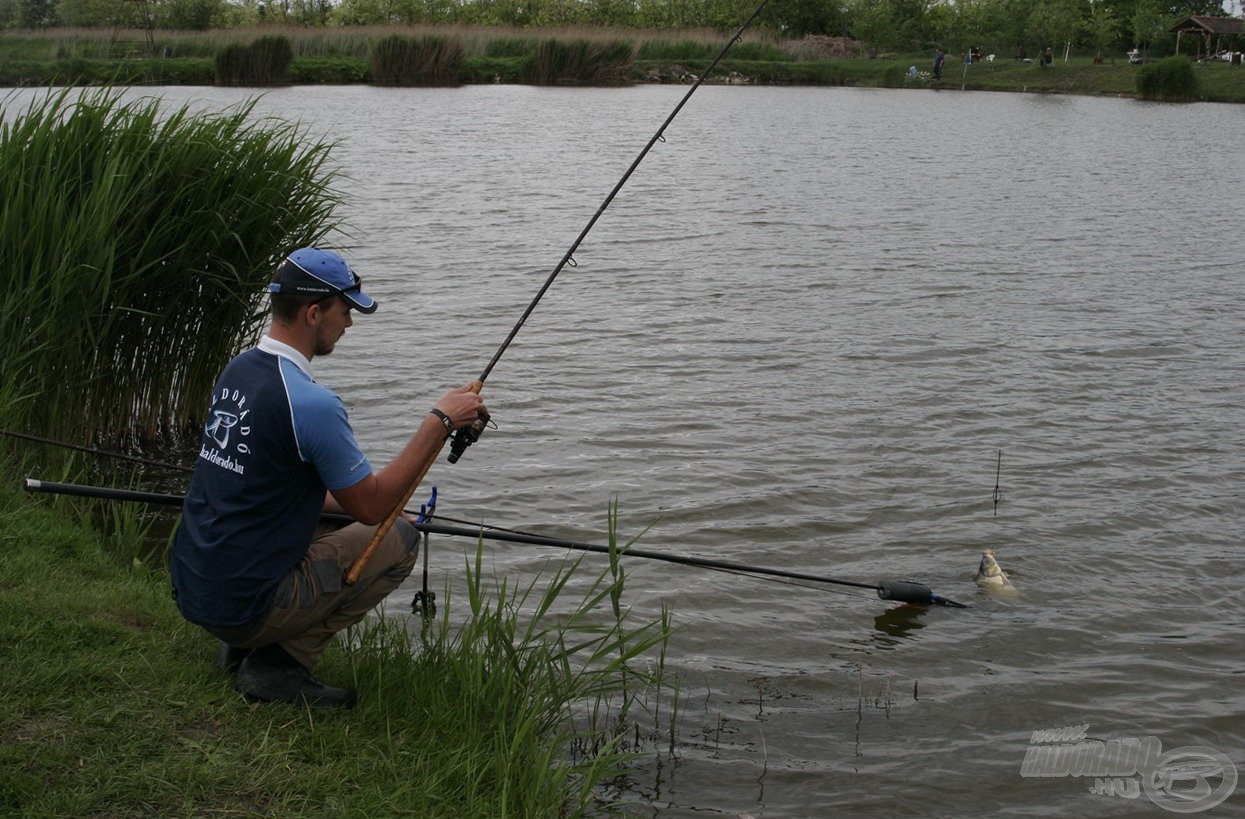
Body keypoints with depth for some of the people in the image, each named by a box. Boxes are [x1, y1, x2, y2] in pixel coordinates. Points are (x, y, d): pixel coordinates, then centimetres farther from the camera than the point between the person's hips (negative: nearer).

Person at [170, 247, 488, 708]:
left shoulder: (237, 372, 7)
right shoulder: (310, 403, -21)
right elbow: (371, 507, -11)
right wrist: (439, 422, -7)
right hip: (244, 606, -9)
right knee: (398, 541, 4)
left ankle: (241, 647, 14)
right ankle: (276, 665, -1)